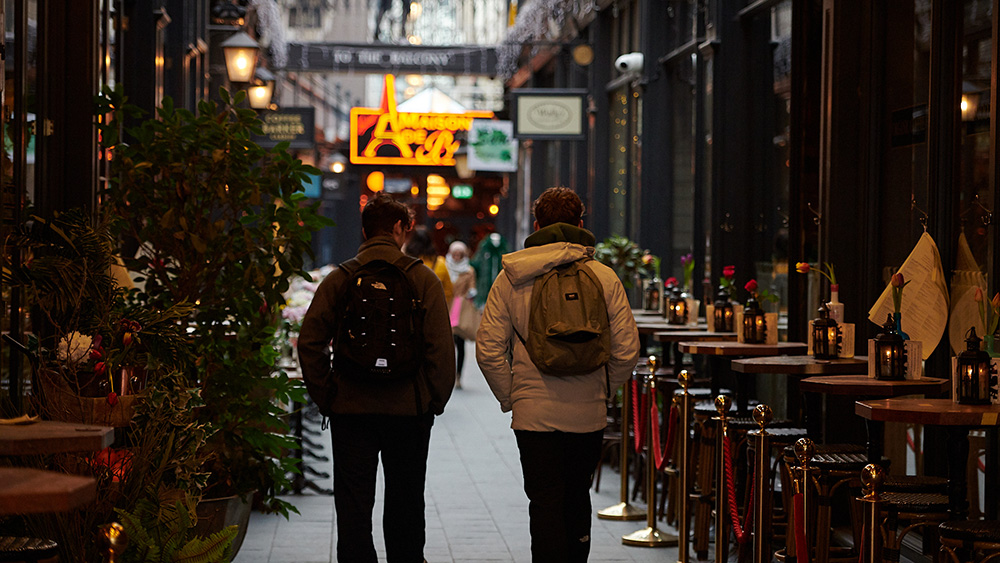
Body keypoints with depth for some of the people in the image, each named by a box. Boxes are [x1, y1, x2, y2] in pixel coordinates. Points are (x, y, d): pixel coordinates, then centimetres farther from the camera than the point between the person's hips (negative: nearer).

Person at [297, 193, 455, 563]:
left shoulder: (339, 278, 0)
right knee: (405, 502, 15)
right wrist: (435, 401, 2)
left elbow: (309, 343, -4)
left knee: (353, 504, 4)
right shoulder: (422, 278, -3)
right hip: (409, 408, 0)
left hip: (350, 408, 0)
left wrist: (326, 398, 2)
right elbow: (441, 347, -8)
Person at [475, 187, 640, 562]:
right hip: (588, 413, 2)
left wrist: (509, 397, 6)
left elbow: (488, 348, -6)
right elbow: (627, 349, -4)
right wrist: (602, 390, 11)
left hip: (534, 413, -2)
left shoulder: (511, 278, -3)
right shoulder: (604, 278, -2)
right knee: (577, 498, 18)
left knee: (545, 503, 1)